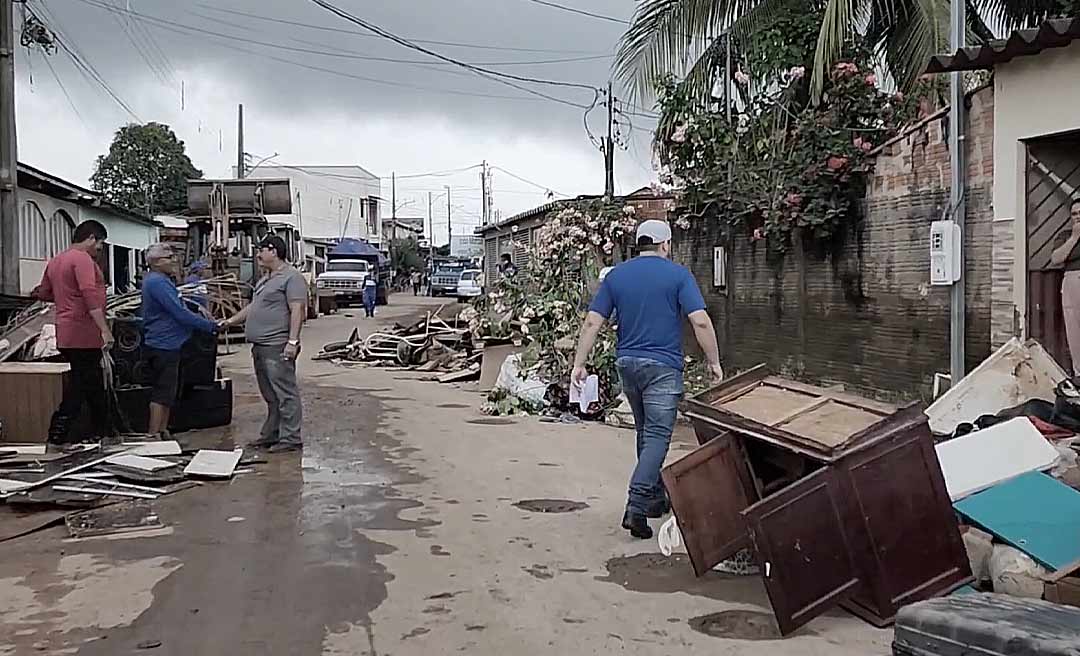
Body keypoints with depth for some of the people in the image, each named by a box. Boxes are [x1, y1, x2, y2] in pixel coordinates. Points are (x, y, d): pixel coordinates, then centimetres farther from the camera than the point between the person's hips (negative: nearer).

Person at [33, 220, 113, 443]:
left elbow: (43, 293, 25)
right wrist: (105, 330, -28)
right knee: (81, 386, -5)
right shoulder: (83, 259, -13)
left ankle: (103, 433, 26)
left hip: (67, 336, 10)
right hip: (83, 335, -10)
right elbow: (91, 295, -24)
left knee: (94, 385, 17)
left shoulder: (55, 261, 16)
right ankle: (57, 436, -4)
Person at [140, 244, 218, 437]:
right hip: (163, 346, -11)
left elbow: (177, 310, 24)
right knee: (162, 393, -7)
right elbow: (180, 313, -22)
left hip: (167, 344, 11)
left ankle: (162, 432, 22)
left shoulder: (161, 281, 17)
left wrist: (206, 322, 16)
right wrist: (210, 326, -14)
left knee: (167, 392, 15)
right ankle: (153, 436, -3)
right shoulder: (157, 282, -18)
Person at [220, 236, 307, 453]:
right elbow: (252, 307, 30)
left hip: (277, 347, -10)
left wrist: (292, 341, -24)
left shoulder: (291, 277, -10)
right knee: (270, 395, 15)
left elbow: (297, 310, -17)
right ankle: (271, 435, 22)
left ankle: (291, 438, -4)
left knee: (285, 394, -7)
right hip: (260, 346, 10)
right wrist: (230, 321, 23)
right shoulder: (265, 279, 22)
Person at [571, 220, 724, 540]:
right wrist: (714, 361, -3)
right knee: (657, 435, -4)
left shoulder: (616, 275, 6)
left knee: (645, 432, 19)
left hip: (627, 363, 5)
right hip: (663, 366, -5)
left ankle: (656, 498, 29)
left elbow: (592, 322, 1)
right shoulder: (678, 275, -4)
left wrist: (579, 364, 4)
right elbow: (700, 321, -13)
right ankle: (636, 507, -16)